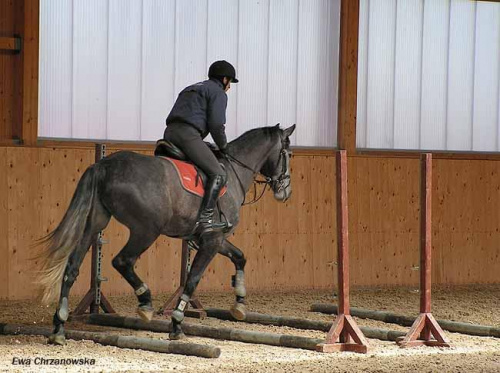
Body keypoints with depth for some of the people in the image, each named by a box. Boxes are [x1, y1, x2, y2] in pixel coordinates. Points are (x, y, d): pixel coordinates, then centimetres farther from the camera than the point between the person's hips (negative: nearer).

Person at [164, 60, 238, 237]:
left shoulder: (191, 89, 33)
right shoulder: (218, 93, 6)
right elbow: (216, 124, -7)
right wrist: (223, 146, 9)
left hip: (169, 133, 9)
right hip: (188, 134, -9)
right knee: (217, 174, -12)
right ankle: (204, 220, -26)